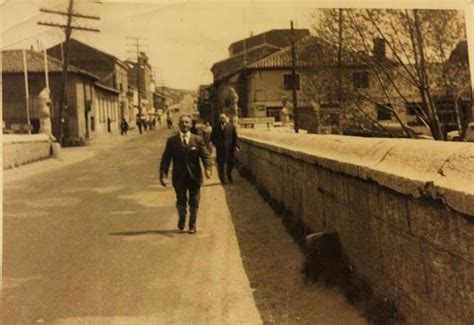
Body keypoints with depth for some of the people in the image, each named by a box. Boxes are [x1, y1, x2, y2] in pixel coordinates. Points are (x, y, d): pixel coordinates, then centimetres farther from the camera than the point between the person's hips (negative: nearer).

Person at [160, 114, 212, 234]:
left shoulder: (198, 140, 2)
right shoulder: (171, 140, 1)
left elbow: (205, 155, -7)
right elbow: (165, 159, -1)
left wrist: (208, 169, -26)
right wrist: (163, 175, -12)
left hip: (194, 176, 1)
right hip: (179, 176, -1)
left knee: (194, 202, 9)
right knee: (181, 200, 6)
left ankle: (192, 225, 23)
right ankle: (181, 222, 28)